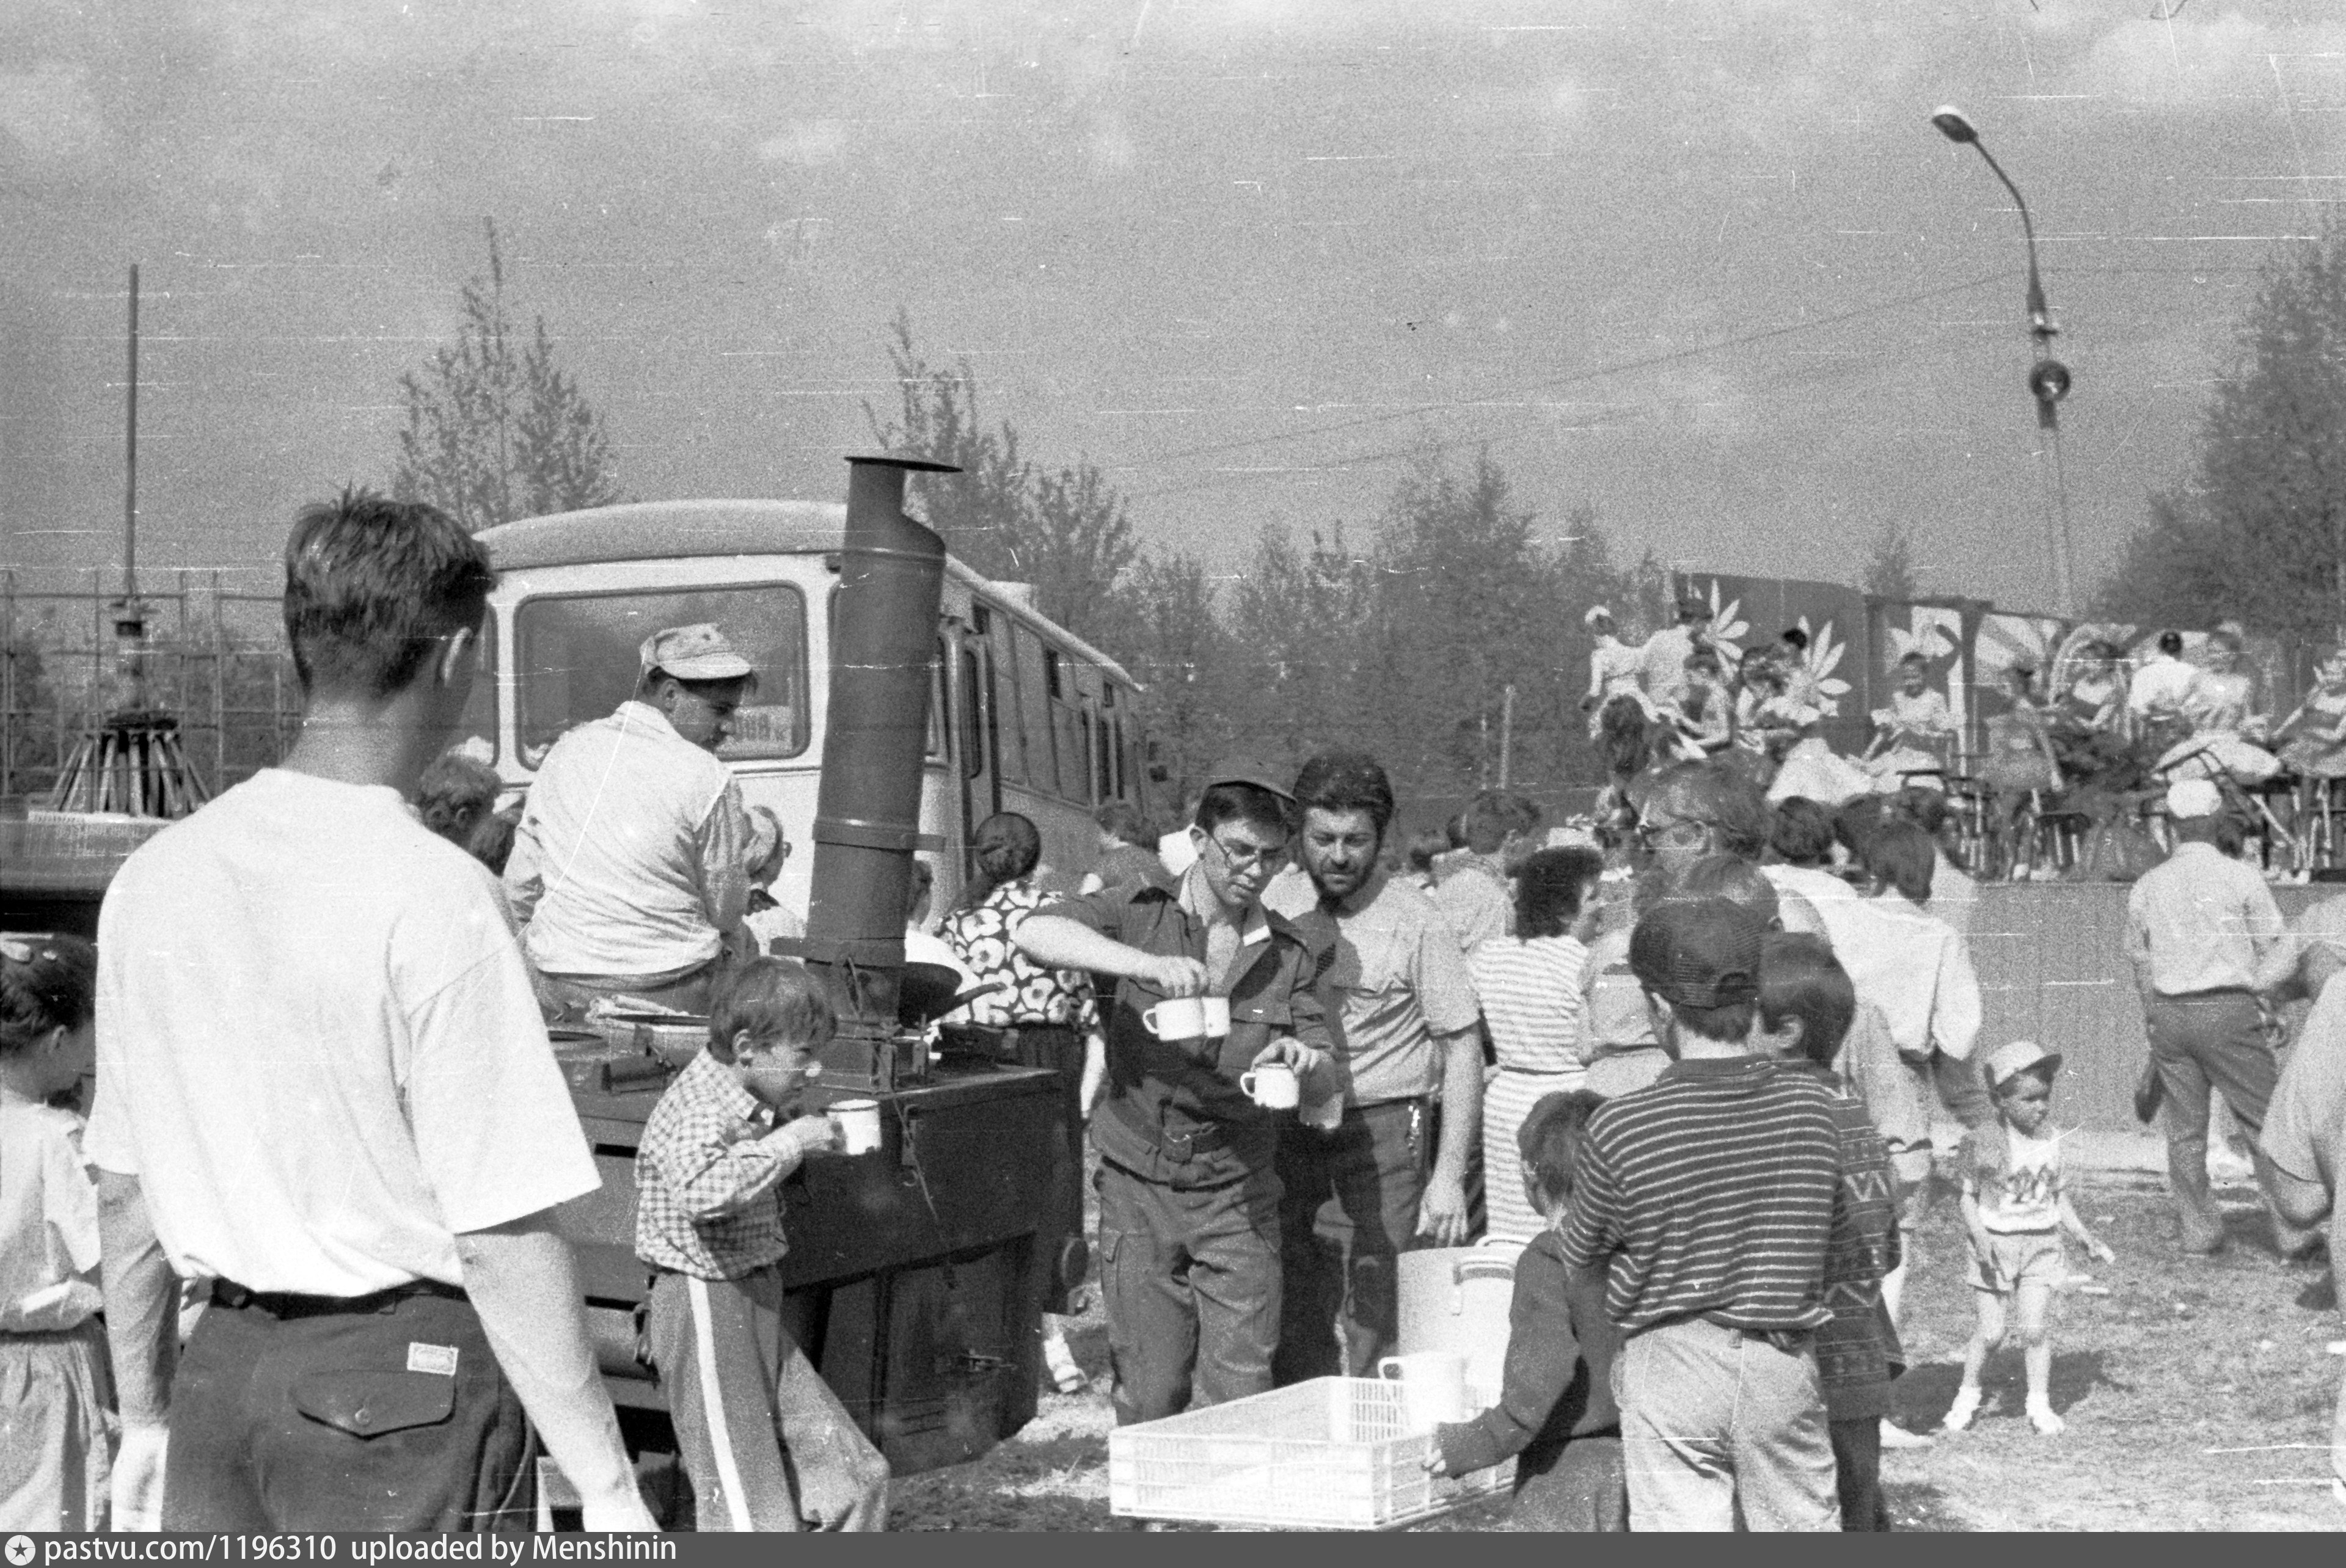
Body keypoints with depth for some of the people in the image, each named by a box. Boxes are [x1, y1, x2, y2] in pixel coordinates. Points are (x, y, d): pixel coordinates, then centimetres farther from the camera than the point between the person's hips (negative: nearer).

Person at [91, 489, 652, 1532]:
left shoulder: (154, 878, 5)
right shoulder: (436, 901, -16)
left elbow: (123, 1192, 12)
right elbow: (503, 1238, -17)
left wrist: (144, 1416, 22)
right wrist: (609, 1489, -11)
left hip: (221, 1369, 6)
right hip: (406, 1385, -6)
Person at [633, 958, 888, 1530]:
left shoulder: (761, 1106, 9)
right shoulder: (696, 1110, -19)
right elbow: (705, 1192, -40)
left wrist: (811, 1128, 13)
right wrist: (790, 1143, -29)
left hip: (759, 1305, 10)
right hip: (705, 1309, -10)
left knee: (857, 1474, 10)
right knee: (750, 1508, -7)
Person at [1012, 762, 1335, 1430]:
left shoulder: (1290, 953, 6)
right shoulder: (1143, 917, -3)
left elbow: (1323, 1085, 5)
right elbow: (1033, 934, -20)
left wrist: (1302, 1063, -20)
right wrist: (1144, 963, -33)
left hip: (1239, 1196, 2)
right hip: (1140, 1183, -2)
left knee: (1242, 1392, -4)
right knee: (1150, 1393, 3)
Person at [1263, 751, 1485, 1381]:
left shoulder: (1413, 922, -7)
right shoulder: (1277, 899, 5)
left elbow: (1463, 1048, -5)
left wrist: (1449, 1175, -10)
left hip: (1382, 1137, -4)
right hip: (1287, 1136, 4)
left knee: (1374, 1328, -5)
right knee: (1292, 1336, 7)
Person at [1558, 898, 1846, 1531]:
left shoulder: (1621, 1129, -15)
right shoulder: (1811, 1106, -7)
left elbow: (1578, 1256, 0)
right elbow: (1831, 1223, 8)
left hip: (1671, 1364, -3)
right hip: (1783, 1360, 3)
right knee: (1804, 1526, 17)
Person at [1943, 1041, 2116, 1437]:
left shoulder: (2049, 1143, 4)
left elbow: (2059, 1197, 15)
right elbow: (1969, 1197, -8)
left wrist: (2087, 1239, 9)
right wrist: (1979, 1236, -24)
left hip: (2041, 1245, 3)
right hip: (1996, 1247, -3)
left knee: (2034, 1329, -6)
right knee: (1990, 1332, -2)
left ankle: (2040, 1404, 7)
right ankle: (1967, 1397, 19)